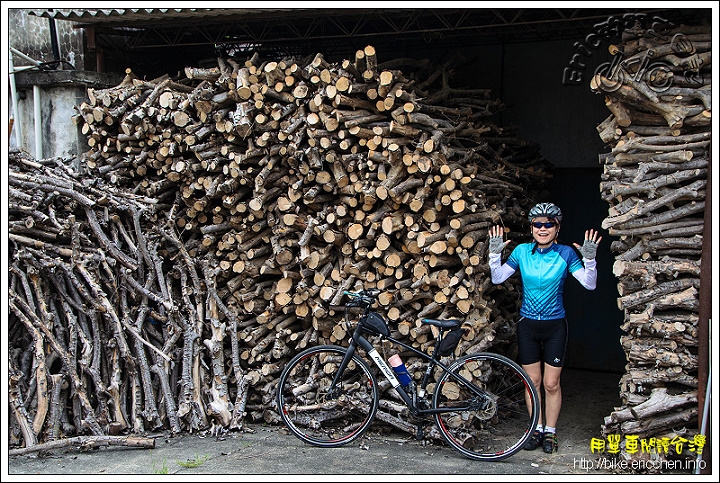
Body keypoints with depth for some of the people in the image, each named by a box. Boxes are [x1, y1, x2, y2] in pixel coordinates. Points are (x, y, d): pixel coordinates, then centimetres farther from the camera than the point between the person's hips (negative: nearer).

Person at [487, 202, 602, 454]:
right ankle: (537, 429, 24)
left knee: (551, 383, 3)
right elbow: (497, 278, -4)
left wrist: (589, 258, -25)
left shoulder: (565, 253, -7)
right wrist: (495, 253, -17)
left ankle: (550, 432, 19)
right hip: (528, 325, 2)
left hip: (555, 326, -1)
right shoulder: (522, 251, -3)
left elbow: (590, 284, -11)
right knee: (533, 381, 9)